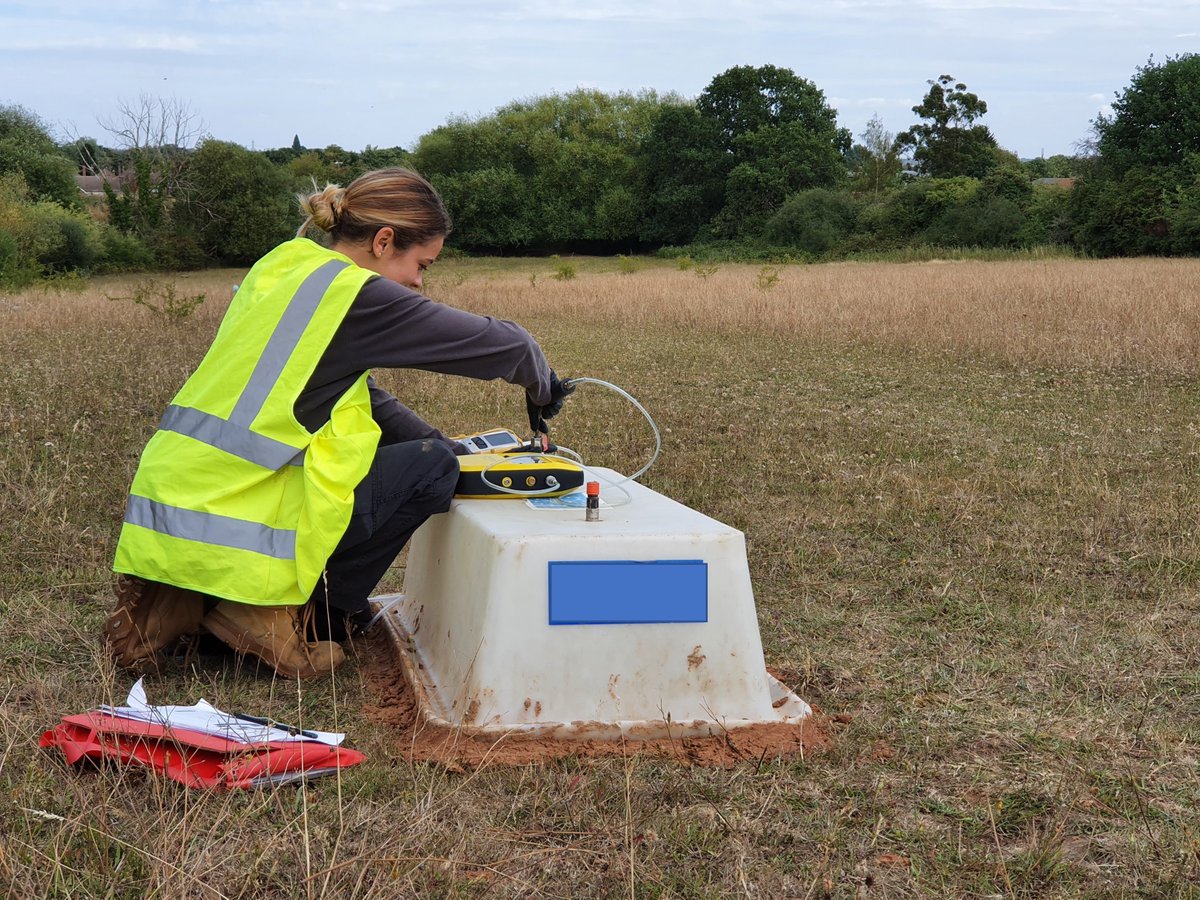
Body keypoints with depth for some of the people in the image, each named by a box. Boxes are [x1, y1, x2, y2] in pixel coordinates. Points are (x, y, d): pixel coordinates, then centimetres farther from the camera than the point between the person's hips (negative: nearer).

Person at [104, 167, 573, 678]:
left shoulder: (281, 267, 15)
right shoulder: (356, 293, -10)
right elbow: (503, 345, -4)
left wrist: (442, 442, 21)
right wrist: (540, 391, 16)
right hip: (230, 534, -9)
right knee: (432, 467, 0)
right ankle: (282, 618, 1)